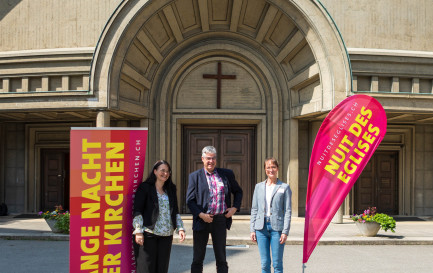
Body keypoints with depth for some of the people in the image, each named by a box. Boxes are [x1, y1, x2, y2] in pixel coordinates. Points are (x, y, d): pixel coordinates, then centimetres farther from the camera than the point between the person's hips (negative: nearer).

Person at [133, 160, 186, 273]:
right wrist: (138, 231, -13)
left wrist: (180, 228, 6)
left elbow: (175, 211, 17)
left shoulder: (171, 190, 16)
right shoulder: (145, 187, 0)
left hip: (166, 235, 5)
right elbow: (137, 210, -5)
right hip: (148, 234, -5)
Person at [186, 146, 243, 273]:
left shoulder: (227, 174, 7)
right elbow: (190, 200, 0)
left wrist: (235, 207, 3)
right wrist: (201, 214, -14)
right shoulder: (195, 176, 3)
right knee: (197, 259, 8)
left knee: (221, 259, 10)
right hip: (202, 220, -1)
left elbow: (238, 192, 19)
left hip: (220, 220, 1)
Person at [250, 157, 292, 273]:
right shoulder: (259, 187, 11)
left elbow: (288, 211, -1)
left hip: (277, 227, -3)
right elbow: (254, 209, 12)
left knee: (277, 263, 1)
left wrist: (285, 231, -8)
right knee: (264, 263, 7)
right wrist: (252, 229, 6)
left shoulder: (284, 187, 2)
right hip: (261, 227, 3)